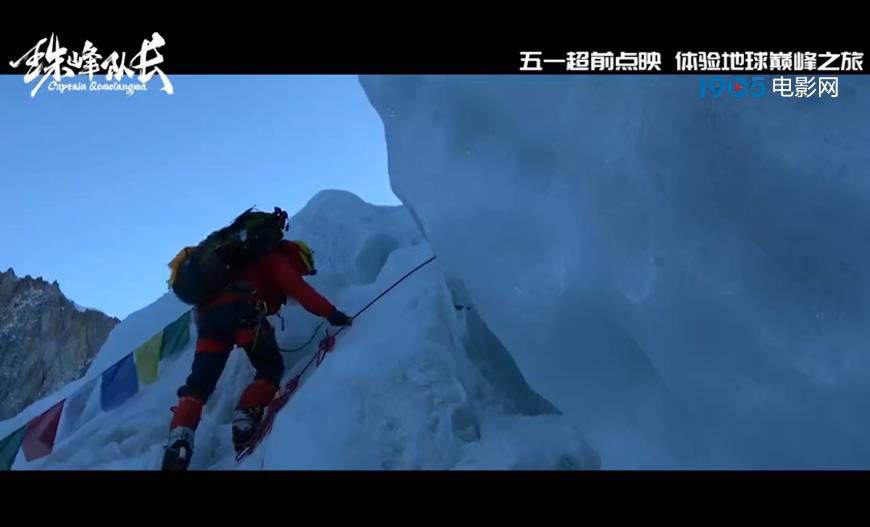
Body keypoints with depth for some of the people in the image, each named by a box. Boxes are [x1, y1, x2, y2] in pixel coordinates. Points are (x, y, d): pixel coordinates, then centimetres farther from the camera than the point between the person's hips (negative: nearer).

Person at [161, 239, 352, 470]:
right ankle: (244, 425, -14)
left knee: (199, 384, 3)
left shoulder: (254, 260, 41)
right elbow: (299, 290, 1)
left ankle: (178, 443, -16)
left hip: (208, 312, 8)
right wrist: (331, 313, 1)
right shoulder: (275, 259, 16)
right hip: (241, 310, -7)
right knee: (271, 367, 4)